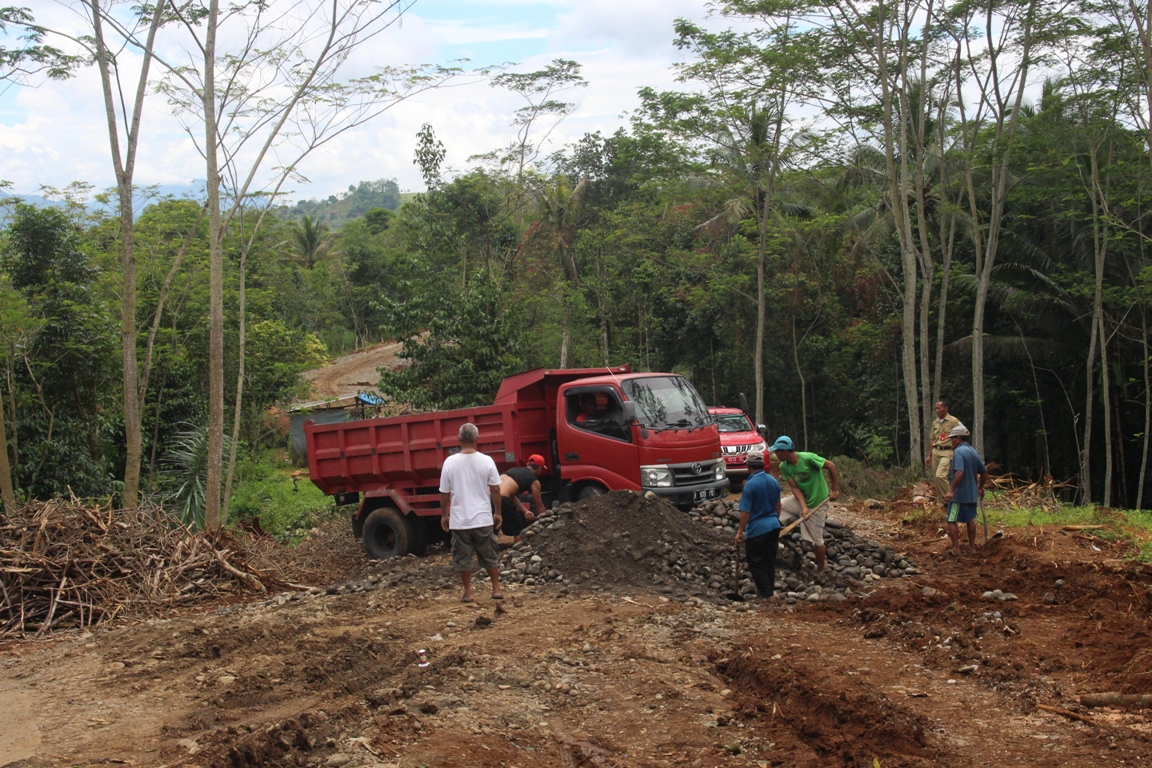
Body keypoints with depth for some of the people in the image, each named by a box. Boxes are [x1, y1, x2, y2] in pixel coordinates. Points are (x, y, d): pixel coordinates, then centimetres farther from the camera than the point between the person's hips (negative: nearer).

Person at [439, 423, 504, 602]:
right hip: (483, 519, 1)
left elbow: (444, 493, -2)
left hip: (459, 520, -1)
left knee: (462, 558, 10)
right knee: (490, 556, 13)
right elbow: (495, 490, -3)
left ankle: (468, 592, 14)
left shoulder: (450, 462, -7)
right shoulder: (486, 461, -7)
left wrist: (444, 515, 11)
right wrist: (497, 512, 9)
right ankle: (496, 590, 16)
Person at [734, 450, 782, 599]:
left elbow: (745, 512, -18)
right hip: (773, 526, 7)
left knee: (756, 563, 5)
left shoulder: (750, 485, -19)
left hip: (757, 529, -7)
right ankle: (770, 589, 25)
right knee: (770, 561, 17)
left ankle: (765, 593, 5)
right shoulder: (773, 481, 3)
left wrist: (740, 531, -10)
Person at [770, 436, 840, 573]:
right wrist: (803, 507, -24)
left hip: (817, 503, -6)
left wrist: (835, 490, -15)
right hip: (800, 500, 6)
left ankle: (820, 570, 20)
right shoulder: (784, 467, -10)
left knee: (816, 539, 1)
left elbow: (832, 466, -19)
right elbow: (795, 488, -11)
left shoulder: (808, 458, -28)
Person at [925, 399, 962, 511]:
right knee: (935, 479, 6)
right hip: (935, 452, 7)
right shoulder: (935, 423, 14)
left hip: (947, 452, -7)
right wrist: (929, 455, 16)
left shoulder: (953, 421, -6)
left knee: (940, 476, -23)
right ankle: (942, 503, 15)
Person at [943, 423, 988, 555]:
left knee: (952, 520, -1)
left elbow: (960, 472, -29)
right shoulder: (973, 451, 10)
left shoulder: (958, 452, -17)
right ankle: (972, 546, 24)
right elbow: (984, 472, 16)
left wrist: (951, 490, -28)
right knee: (970, 519, 18)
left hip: (959, 494, -9)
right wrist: (980, 488, 27)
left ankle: (956, 548, -3)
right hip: (972, 493, 9)